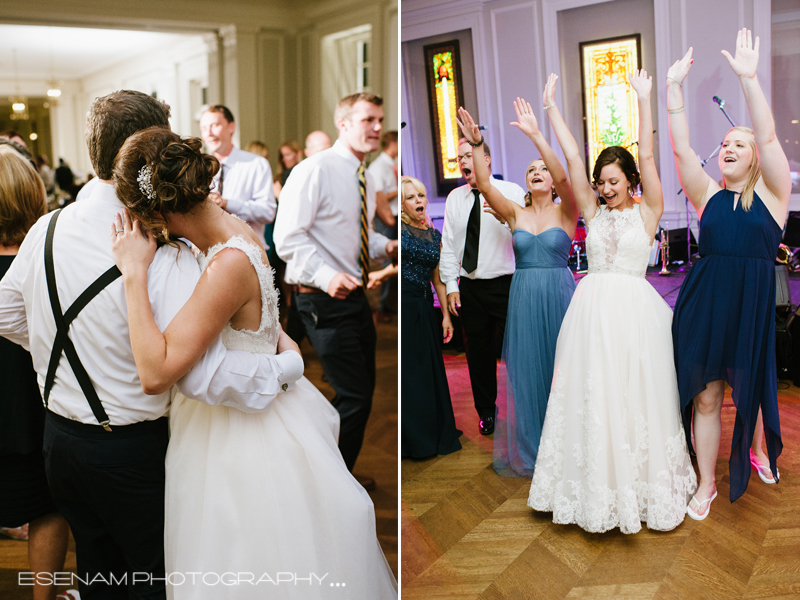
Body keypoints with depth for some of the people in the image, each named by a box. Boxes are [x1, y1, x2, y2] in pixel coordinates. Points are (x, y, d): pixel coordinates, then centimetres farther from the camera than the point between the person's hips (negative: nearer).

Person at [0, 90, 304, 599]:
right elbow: (202, 375, -33)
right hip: (130, 452, -6)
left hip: (58, 438, 6)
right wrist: (289, 365, -20)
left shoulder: (46, 229, -5)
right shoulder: (165, 256, -27)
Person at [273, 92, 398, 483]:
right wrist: (327, 277, -30)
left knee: (362, 393, 17)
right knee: (355, 397, -9)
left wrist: (386, 246, 5)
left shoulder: (364, 178, 13)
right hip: (323, 300, -9)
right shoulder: (315, 170, -14)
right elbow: (288, 238, -19)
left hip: (354, 295, 9)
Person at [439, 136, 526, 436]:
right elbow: (448, 245, 11)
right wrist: (451, 285, 5)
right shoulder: (455, 198, 10)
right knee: (478, 352, 12)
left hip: (505, 285, -4)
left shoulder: (512, 192, -2)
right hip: (469, 288, 4)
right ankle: (486, 412, 28)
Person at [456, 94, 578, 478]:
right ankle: (529, 450, 20)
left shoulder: (565, 212, 0)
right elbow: (484, 184, -6)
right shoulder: (515, 214, 7)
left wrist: (536, 136, -29)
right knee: (526, 370, 7)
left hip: (558, 296, -2)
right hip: (523, 298, 2)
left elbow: (563, 177, -19)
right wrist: (476, 145, -20)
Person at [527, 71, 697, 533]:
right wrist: (551, 108, 5)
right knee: (592, 398, 5)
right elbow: (572, 158, 7)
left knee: (637, 397, 2)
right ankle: (598, 487, 18)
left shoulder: (647, 212, 3)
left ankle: (644, 484, 16)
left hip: (635, 310, -3)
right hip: (593, 309, 3)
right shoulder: (593, 212, 10)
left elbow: (647, 157, -6)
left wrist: (644, 99, -10)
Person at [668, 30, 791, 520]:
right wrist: (675, 88, -10)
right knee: (705, 396, 5)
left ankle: (759, 449, 47)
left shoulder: (770, 193, 1)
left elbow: (769, 138, -12)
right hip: (704, 302, 1)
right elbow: (681, 149, -4)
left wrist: (749, 79, -20)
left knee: (752, 387, 16)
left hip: (752, 304, -1)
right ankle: (707, 484, 19)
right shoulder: (709, 195, 5)